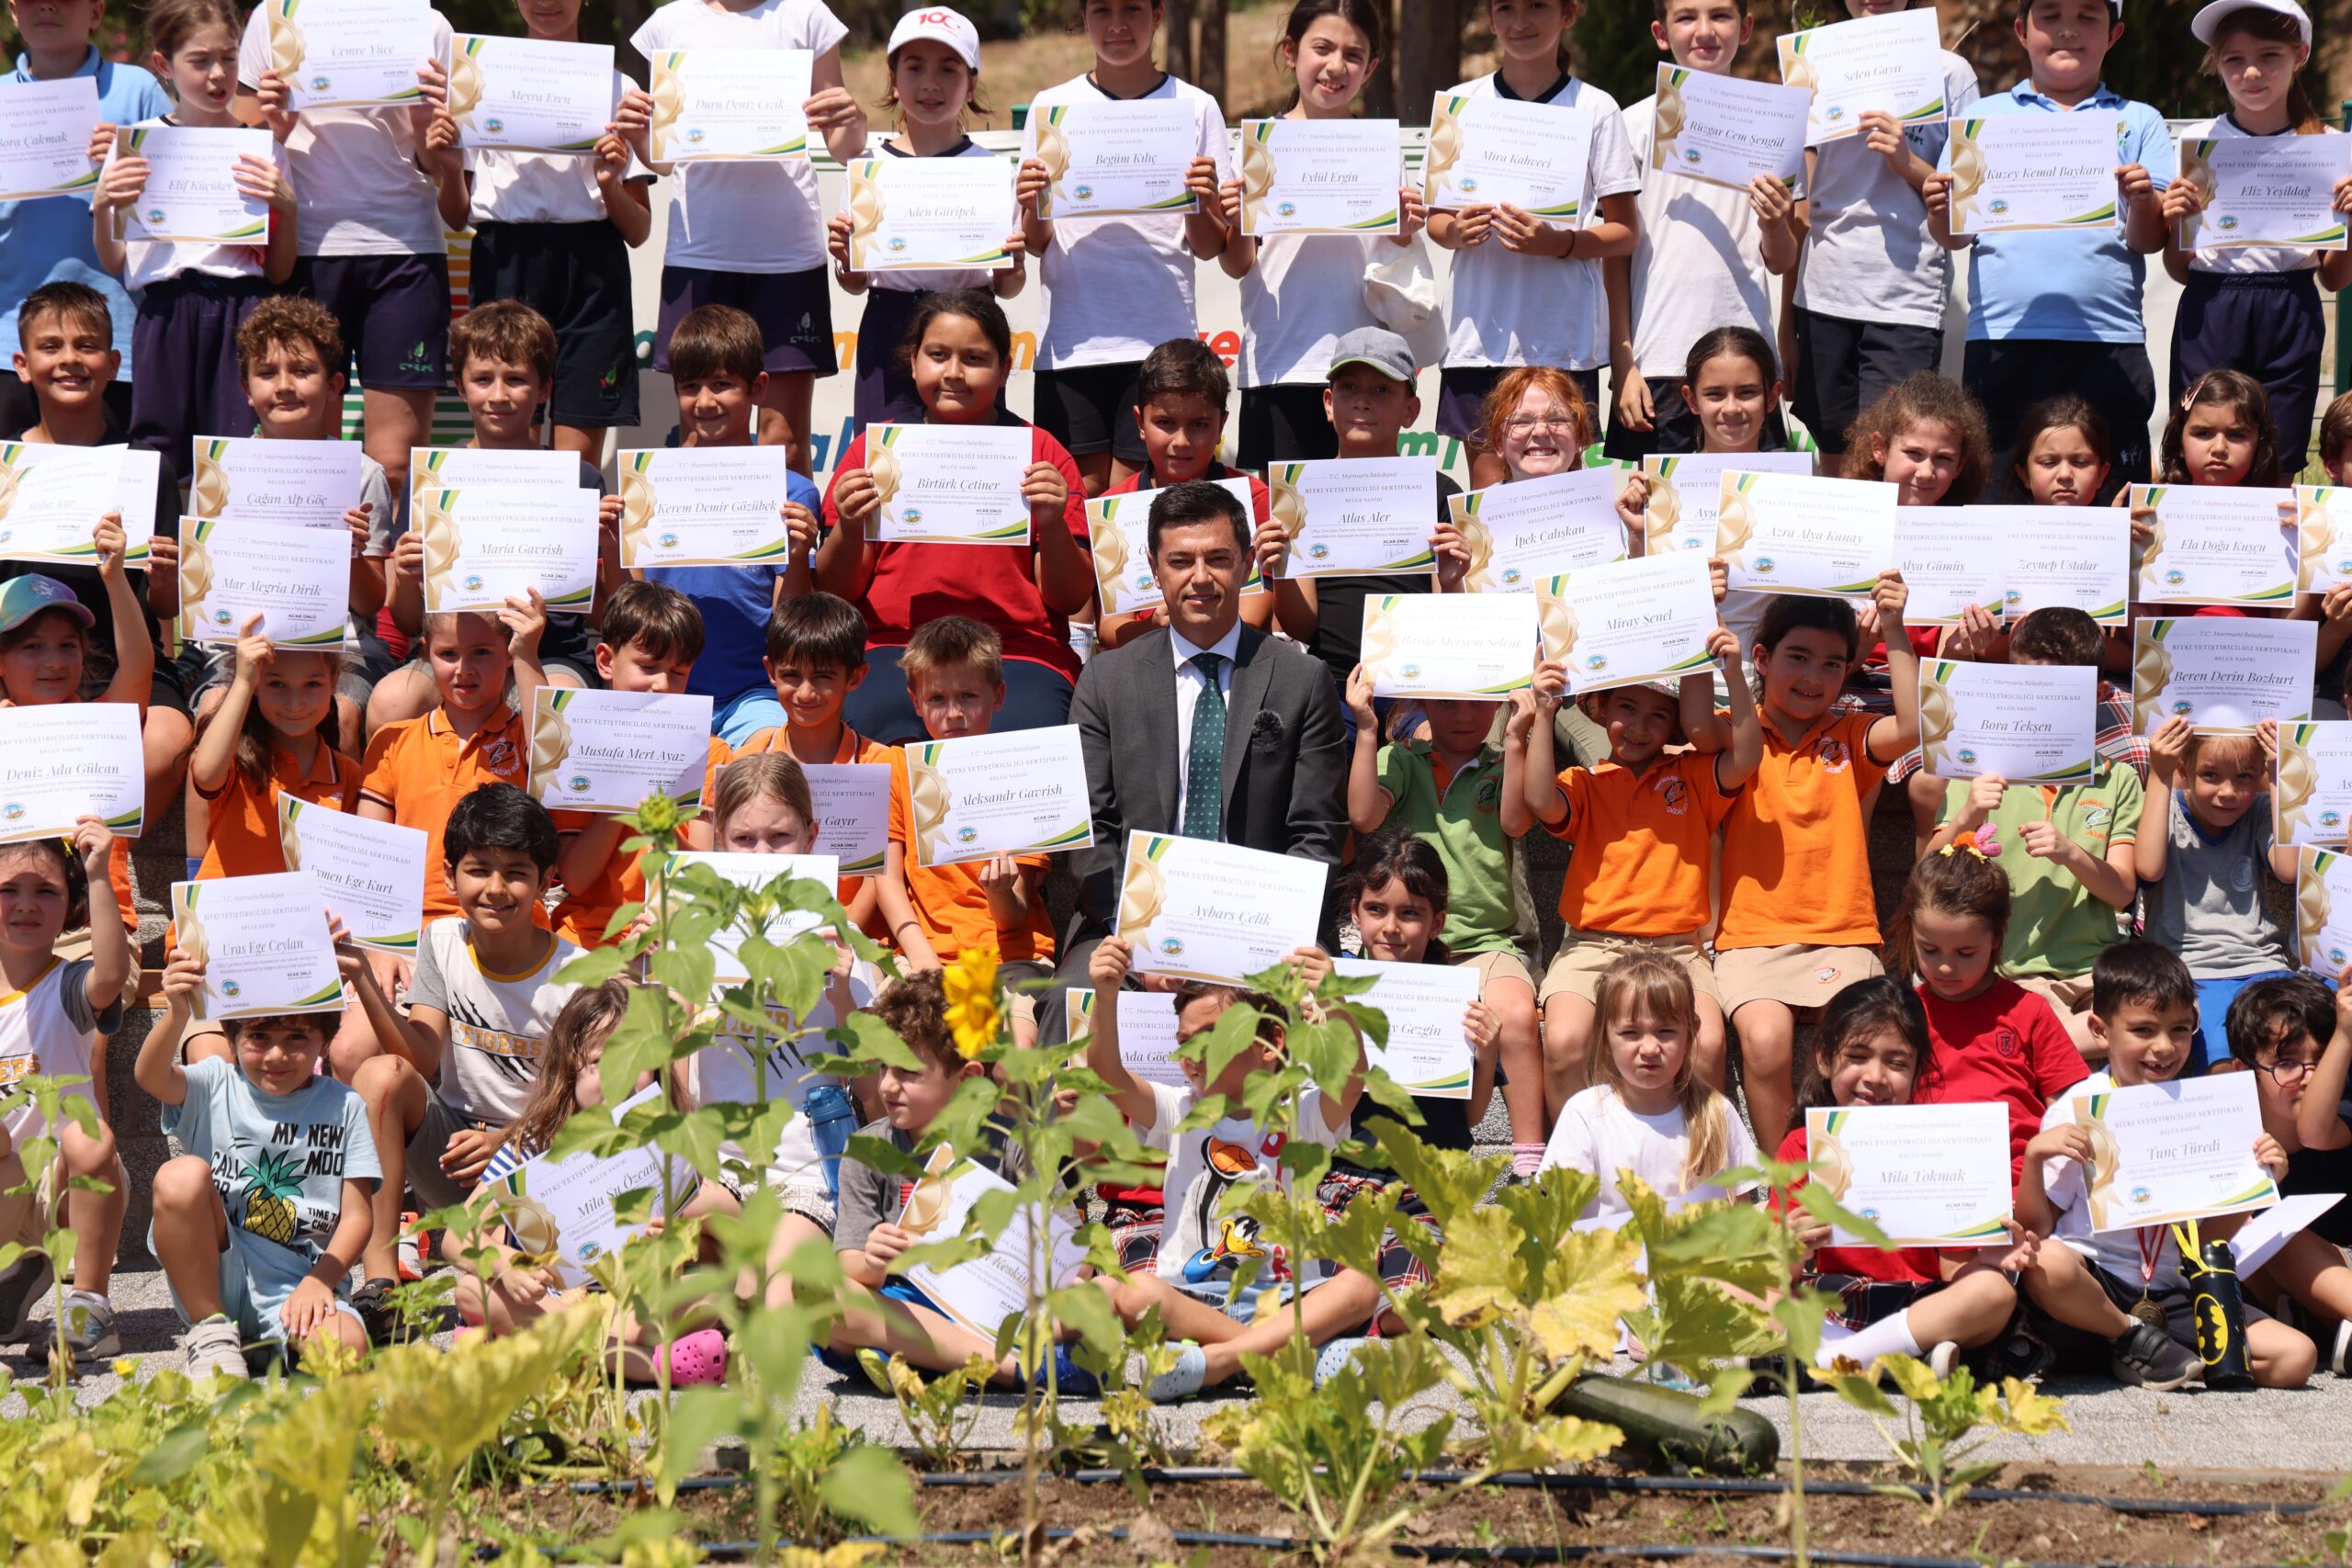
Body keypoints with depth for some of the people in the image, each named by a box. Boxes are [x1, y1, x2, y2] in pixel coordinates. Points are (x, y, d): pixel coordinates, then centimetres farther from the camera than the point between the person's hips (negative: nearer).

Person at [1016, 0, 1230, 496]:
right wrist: (1031, 206, -13)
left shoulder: (1195, 108, 7)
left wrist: (1201, 202, -14)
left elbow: (1210, 249, 6)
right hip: (1070, 339, 1)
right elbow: (1036, 245, 8)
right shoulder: (1051, 107, 10)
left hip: (1160, 341, -1)